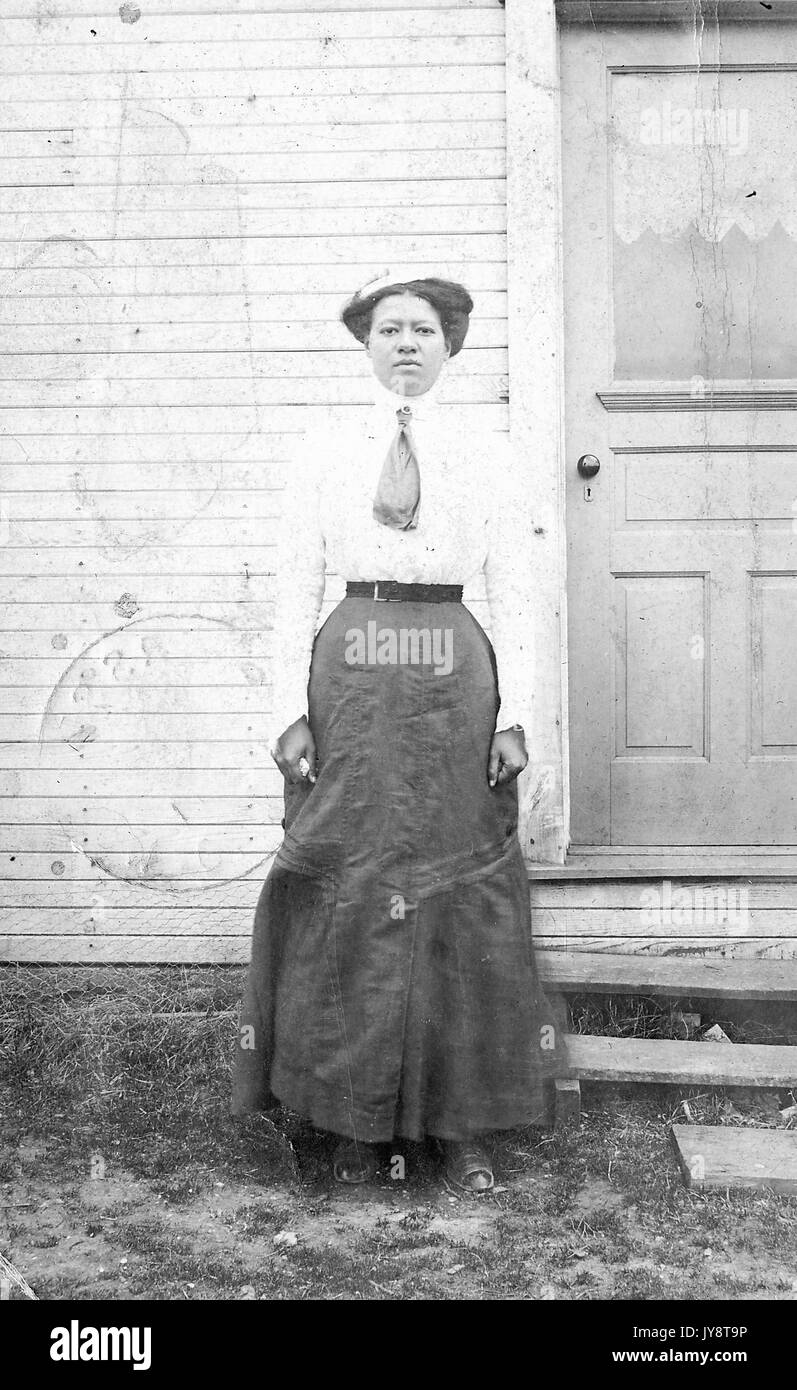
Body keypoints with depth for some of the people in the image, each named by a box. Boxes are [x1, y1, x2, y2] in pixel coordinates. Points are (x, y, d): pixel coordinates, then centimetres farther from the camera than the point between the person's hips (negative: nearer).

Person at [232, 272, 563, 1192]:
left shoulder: (487, 454, 7)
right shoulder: (322, 455, 8)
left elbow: (515, 596, 4)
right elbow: (294, 591, 5)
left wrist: (514, 714, -3)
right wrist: (291, 710, -4)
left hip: (456, 683, 0)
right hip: (351, 683, 1)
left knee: (462, 894, 2)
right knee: (346, 893, 2)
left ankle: (464, 1124, 15)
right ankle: (355, 1118, 17)